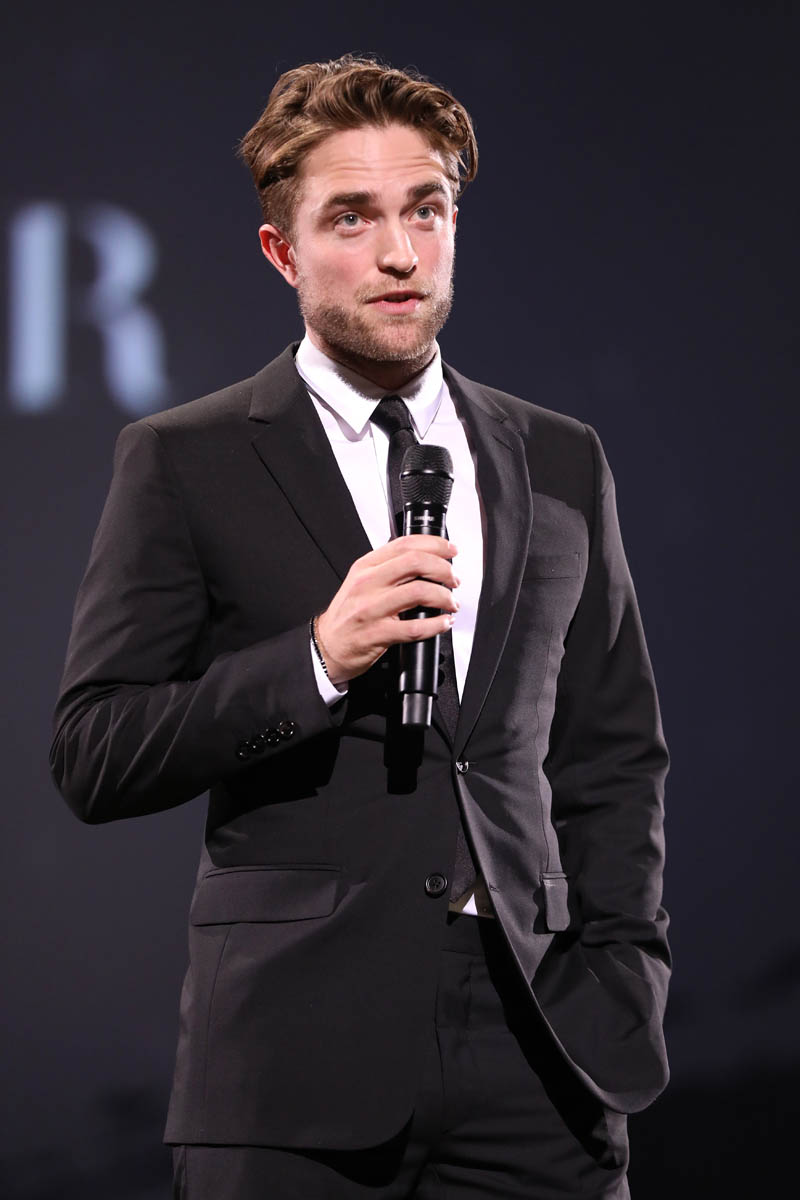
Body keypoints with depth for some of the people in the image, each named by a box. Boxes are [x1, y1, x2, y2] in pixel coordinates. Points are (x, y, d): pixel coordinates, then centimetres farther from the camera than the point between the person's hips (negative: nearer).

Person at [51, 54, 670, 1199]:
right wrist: (317, 663, -13)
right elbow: (93, 759, -1)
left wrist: (623, 974, 6)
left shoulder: (561, 463, 15)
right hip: (295, 1055, -3)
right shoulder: (184, 463, 3)